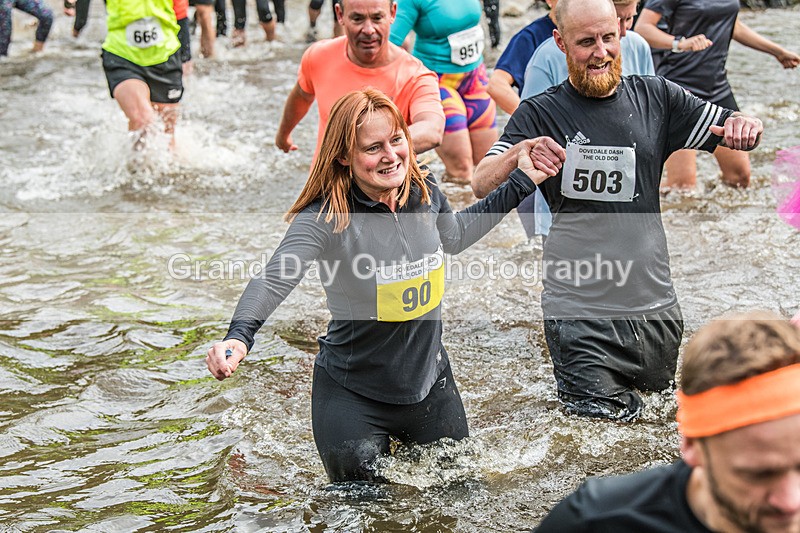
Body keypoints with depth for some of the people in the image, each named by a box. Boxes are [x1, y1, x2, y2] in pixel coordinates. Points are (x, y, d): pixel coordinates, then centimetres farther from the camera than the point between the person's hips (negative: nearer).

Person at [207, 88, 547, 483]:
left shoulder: (424, 191, -6)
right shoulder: (327, 217, -24)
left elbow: (453, 235, 16)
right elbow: (274, 281, -36)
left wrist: (522, 182, 17)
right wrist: (238, 338, -55)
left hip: (429, 381, 5)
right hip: (352, 395, -5)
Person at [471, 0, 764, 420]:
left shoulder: (654, 98, 3)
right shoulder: (540, 114, -6)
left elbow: (732, 130, 6)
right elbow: (482, 187, -15)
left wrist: (745, 127, -19)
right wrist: (519, 152, -36)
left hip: (652, 301, 4)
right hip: (578, 306, -4)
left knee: (660, 387, 18)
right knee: (601, 412, 0)